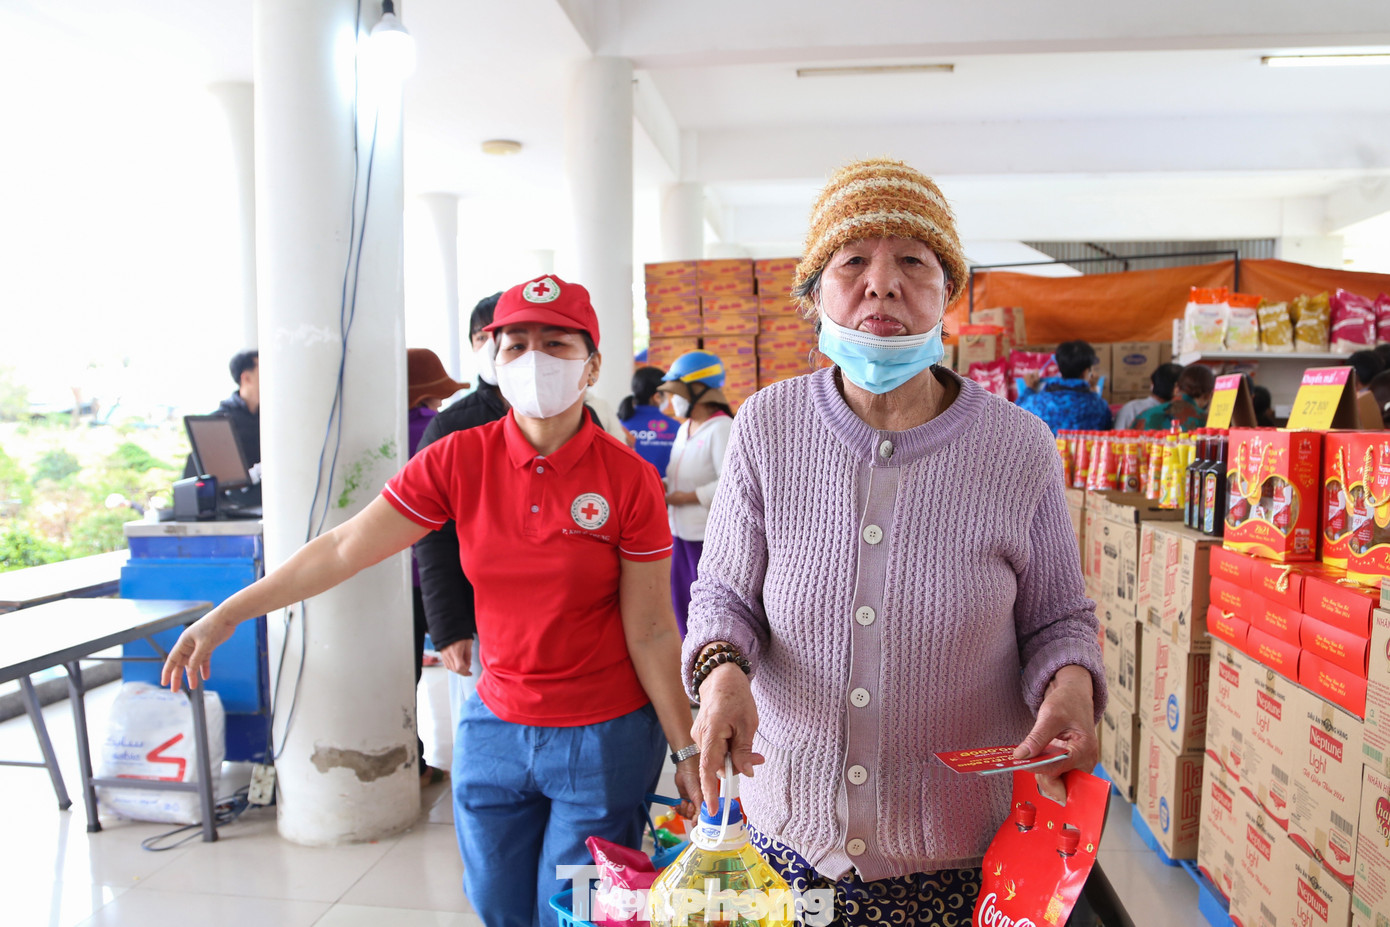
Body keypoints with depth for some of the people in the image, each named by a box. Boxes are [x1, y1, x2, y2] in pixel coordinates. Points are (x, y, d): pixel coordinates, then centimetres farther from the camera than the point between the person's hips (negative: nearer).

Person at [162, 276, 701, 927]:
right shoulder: (459, 460, -7)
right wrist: (226, 615, -5)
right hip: (495, 726, 3)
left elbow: (651, 632, -9)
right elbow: (344, 548, -4)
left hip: (605, 739, -3)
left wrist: (685, 750, -6)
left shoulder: (630, 478, -13)